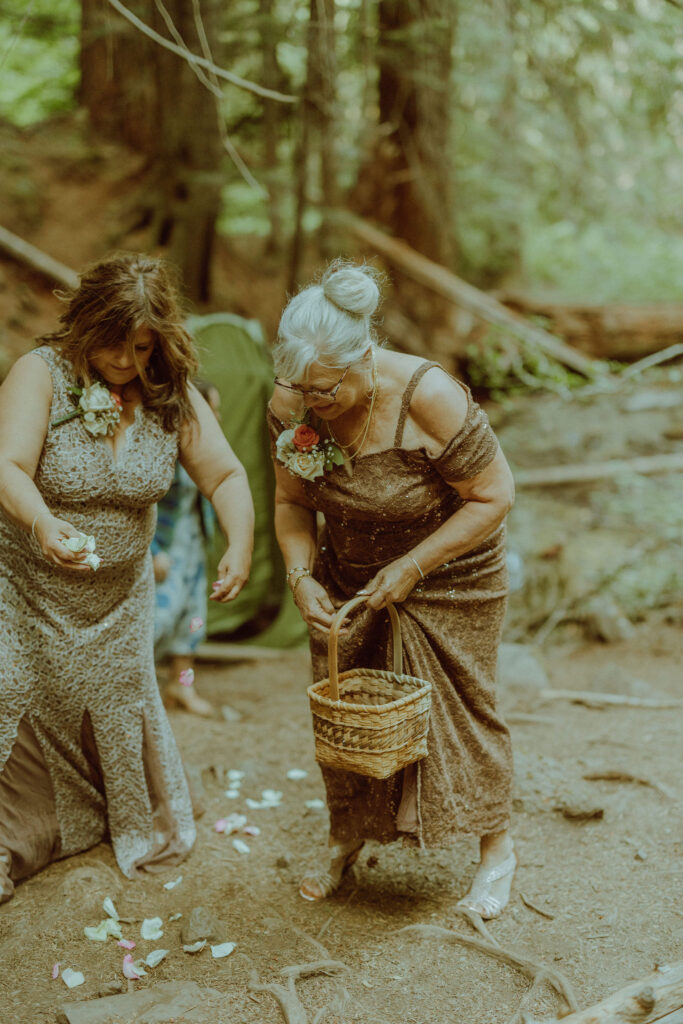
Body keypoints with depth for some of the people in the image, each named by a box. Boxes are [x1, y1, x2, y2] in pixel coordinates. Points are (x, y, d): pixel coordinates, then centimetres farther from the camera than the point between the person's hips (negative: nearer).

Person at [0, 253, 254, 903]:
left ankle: (142, 827, 40)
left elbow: (224, 474, -6)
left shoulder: (172, 397, -7)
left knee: (120, 702, 14)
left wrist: (240, 545, -25)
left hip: (118, 597, 3)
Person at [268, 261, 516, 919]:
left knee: (458, 709, 6)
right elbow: (292, 501, -2)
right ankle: (345, 839, 35)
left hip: (450, 577, -4)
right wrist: (301, 575, -18)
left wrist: (412, 566, -23)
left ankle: (497, 851, 30)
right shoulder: (290, 406, -15)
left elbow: (494, 496, -22)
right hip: (347, 577, 4)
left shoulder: (427, 397, -30)